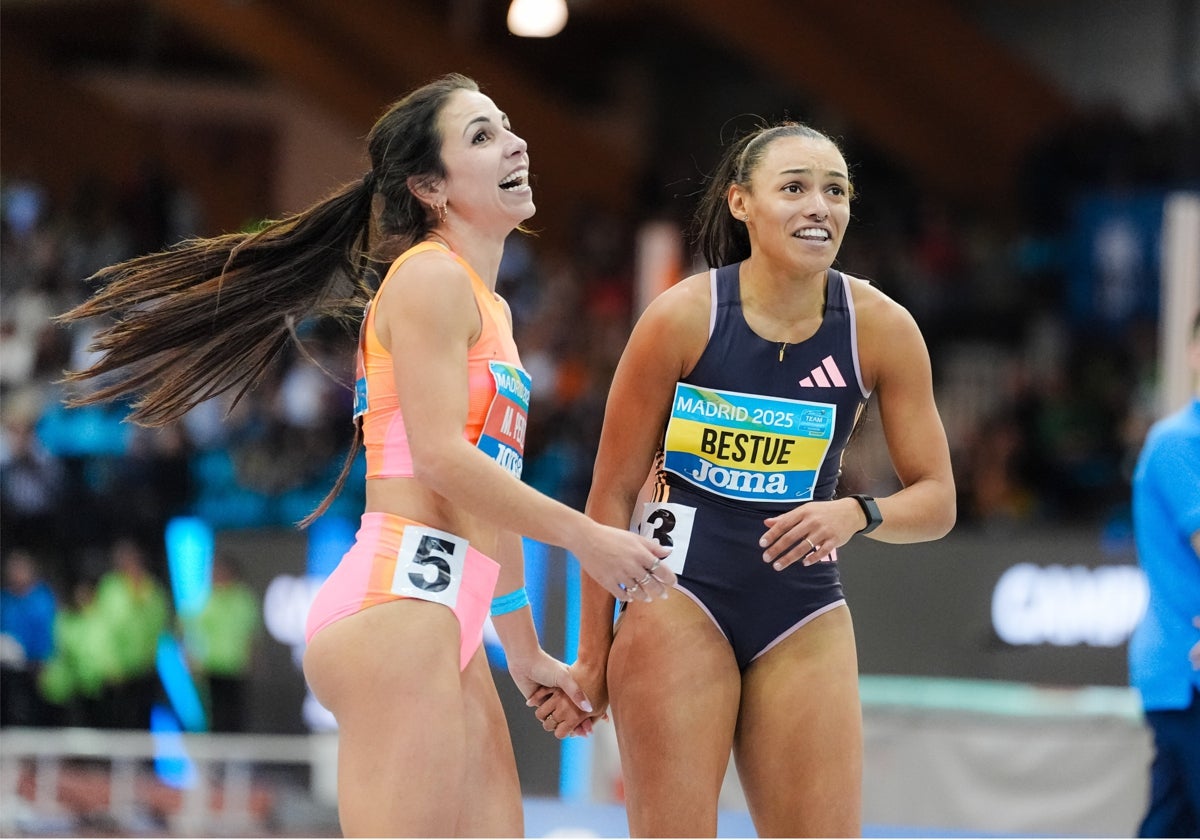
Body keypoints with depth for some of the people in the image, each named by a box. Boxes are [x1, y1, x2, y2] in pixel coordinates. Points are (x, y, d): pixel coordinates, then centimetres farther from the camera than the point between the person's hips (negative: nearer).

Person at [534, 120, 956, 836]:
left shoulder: (880, 327, -4)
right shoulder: (683, 316, -11)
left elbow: (936, 501, 3)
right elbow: (614, 493, -3)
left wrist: (856, 514, -20)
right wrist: (593, 657, -1)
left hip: (803, 623, 3)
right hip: (679, 602, -3)